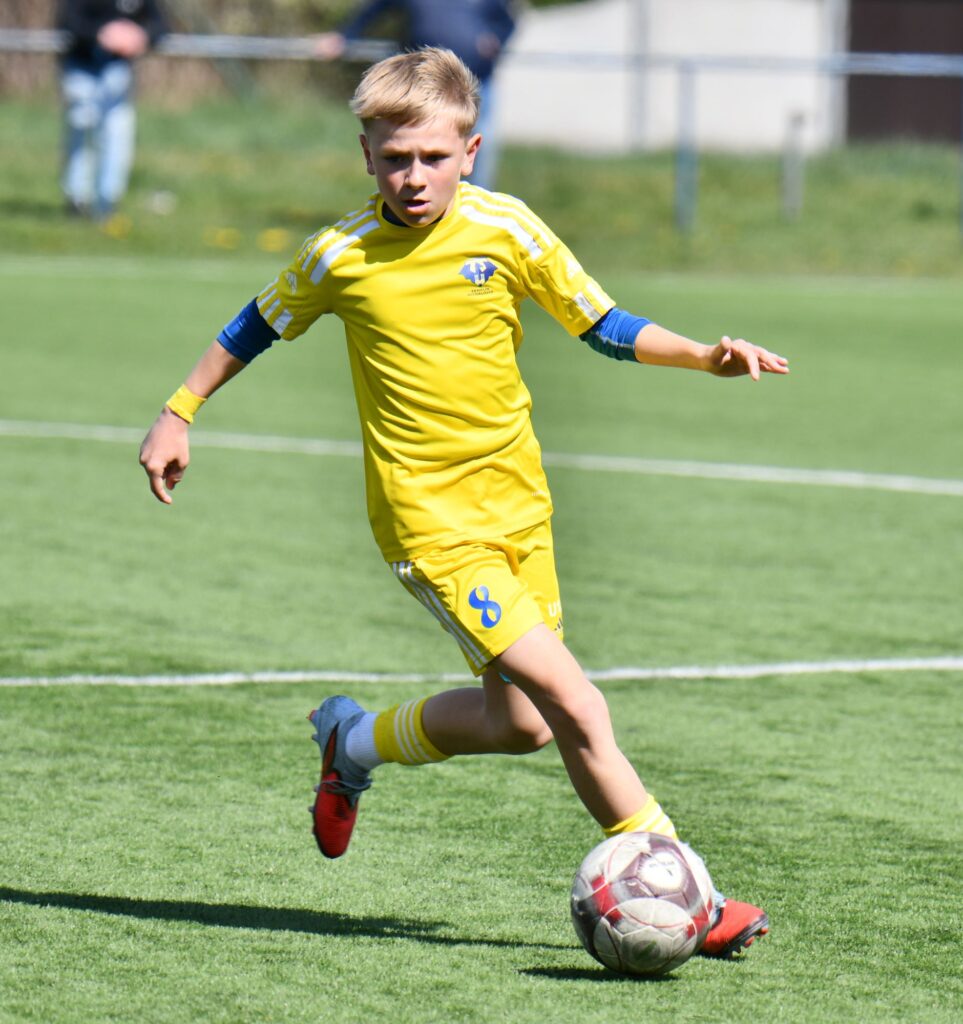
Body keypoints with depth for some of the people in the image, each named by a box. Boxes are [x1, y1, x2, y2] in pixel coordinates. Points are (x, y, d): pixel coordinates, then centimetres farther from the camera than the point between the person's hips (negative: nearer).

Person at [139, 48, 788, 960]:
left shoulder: (507, 231, -3)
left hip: (518, 502, 4)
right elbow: (258, 326, 13)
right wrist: (178, 413, 18)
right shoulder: (340, 255, -6)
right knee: (574, 705, -16)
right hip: (431, 522, -4)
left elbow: (602, 326, 6)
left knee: (519, 721, 11)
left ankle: (355, 741, 38)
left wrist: (707, 356, -7)